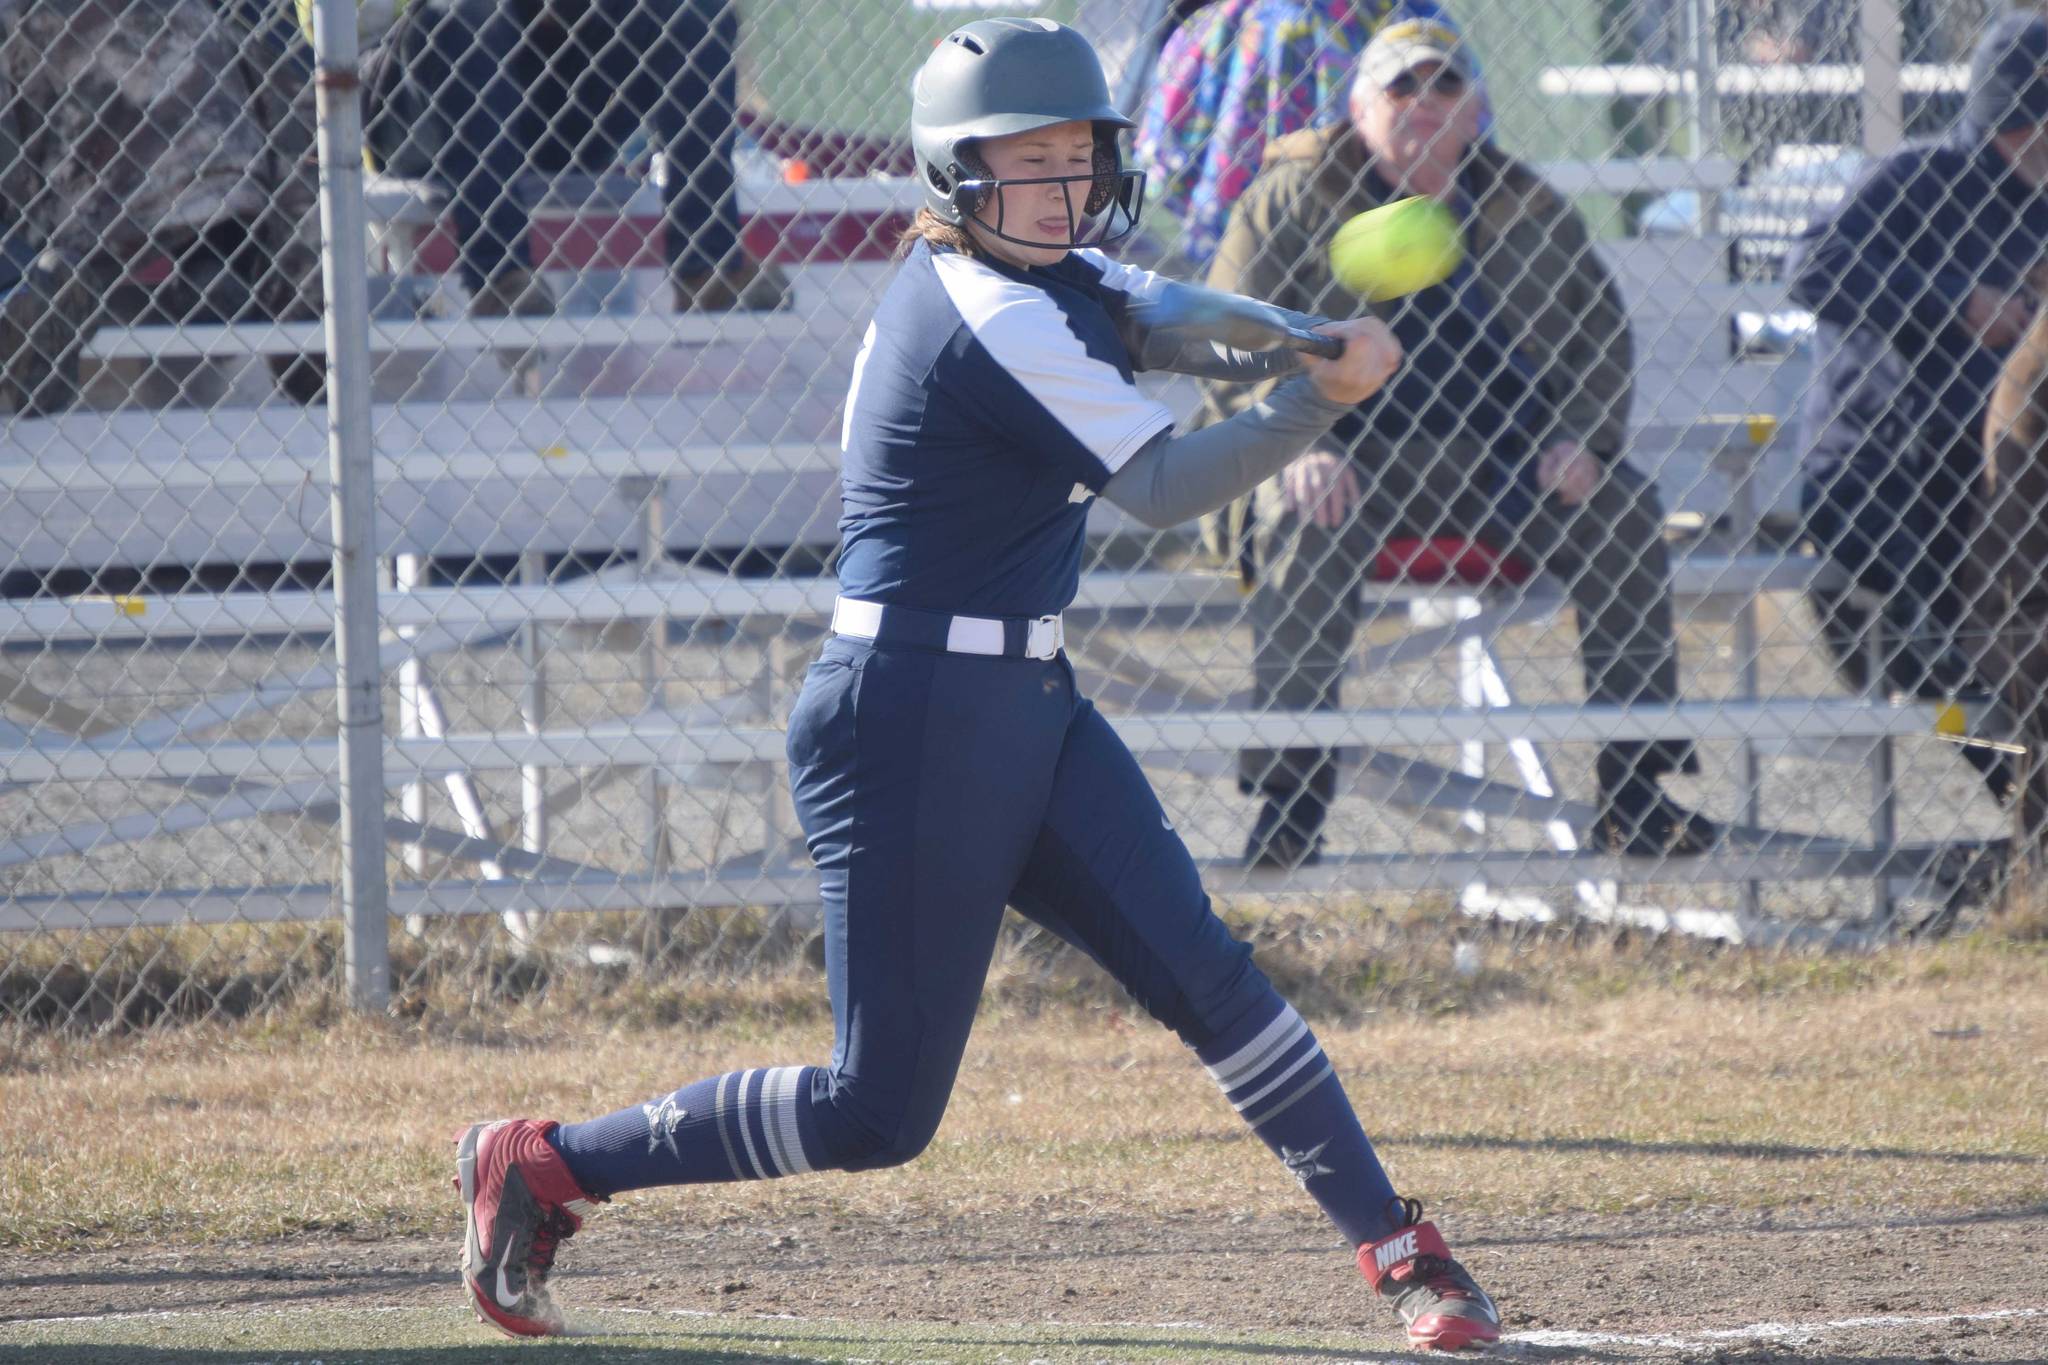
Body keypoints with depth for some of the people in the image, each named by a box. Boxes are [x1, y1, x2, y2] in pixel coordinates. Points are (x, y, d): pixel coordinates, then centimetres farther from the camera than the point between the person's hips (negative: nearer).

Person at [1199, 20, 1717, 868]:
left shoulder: (1525, 208, 13)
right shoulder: (1295, 195, 3)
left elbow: (1599, 330, 15)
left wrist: (1581, 437, -5)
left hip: (1500, 444, 3)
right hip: (1346, 444, -3)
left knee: (1622, 516, -20)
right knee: (1306, 526, -37)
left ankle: (1635, 791, -13)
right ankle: (1288, 793, -32)